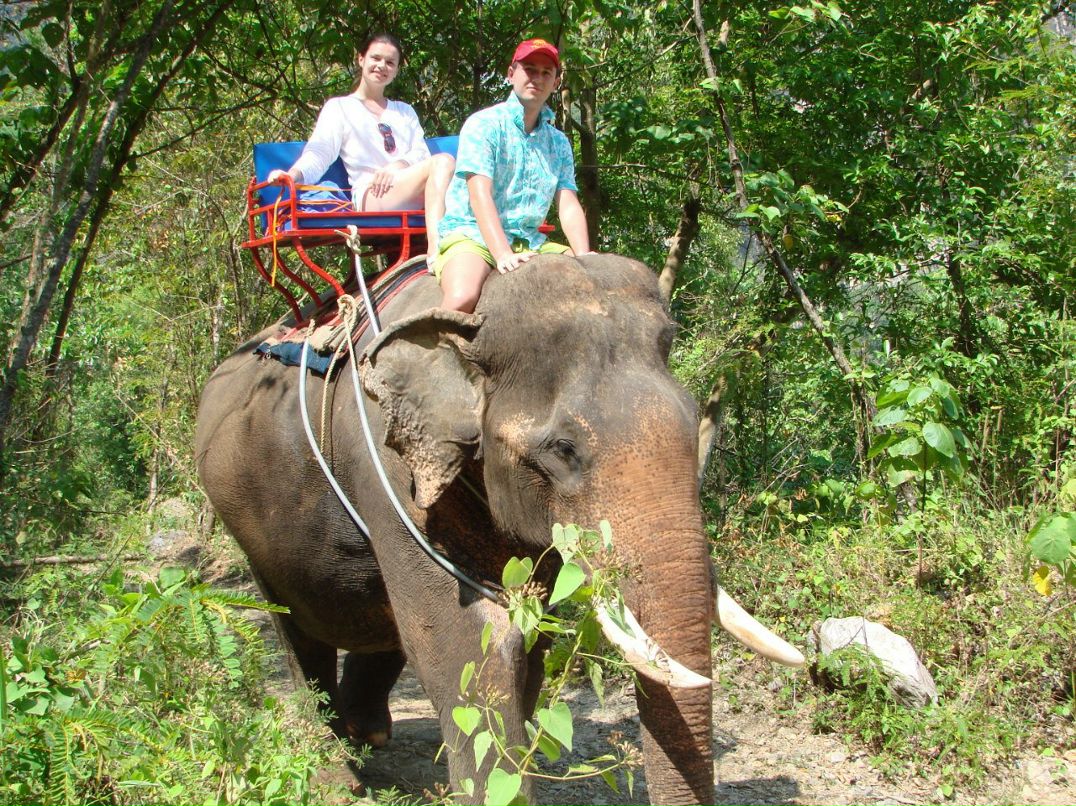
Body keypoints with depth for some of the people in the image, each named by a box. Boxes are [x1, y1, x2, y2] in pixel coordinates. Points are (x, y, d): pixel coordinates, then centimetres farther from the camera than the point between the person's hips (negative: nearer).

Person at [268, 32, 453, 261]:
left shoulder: (405, 111, 34)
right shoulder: (339, 107, 21)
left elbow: (421, 153, 16)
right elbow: (320, 152, 5)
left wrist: (398, 166, -8)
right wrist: (292, 175, -18)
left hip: (416, 198, 4)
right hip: (370, 196, -4)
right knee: (443, 162, -33)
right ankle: (436, 250, -51)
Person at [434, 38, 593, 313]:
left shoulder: (559, 142, 16)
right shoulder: (483, 124, -2)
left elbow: (569, 205, 5)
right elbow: (480, 195, -15)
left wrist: (584, 259, -16)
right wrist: (503, 255, -30)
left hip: (530, 241, 6)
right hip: (470, 233, -6)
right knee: (462, 299, -36)